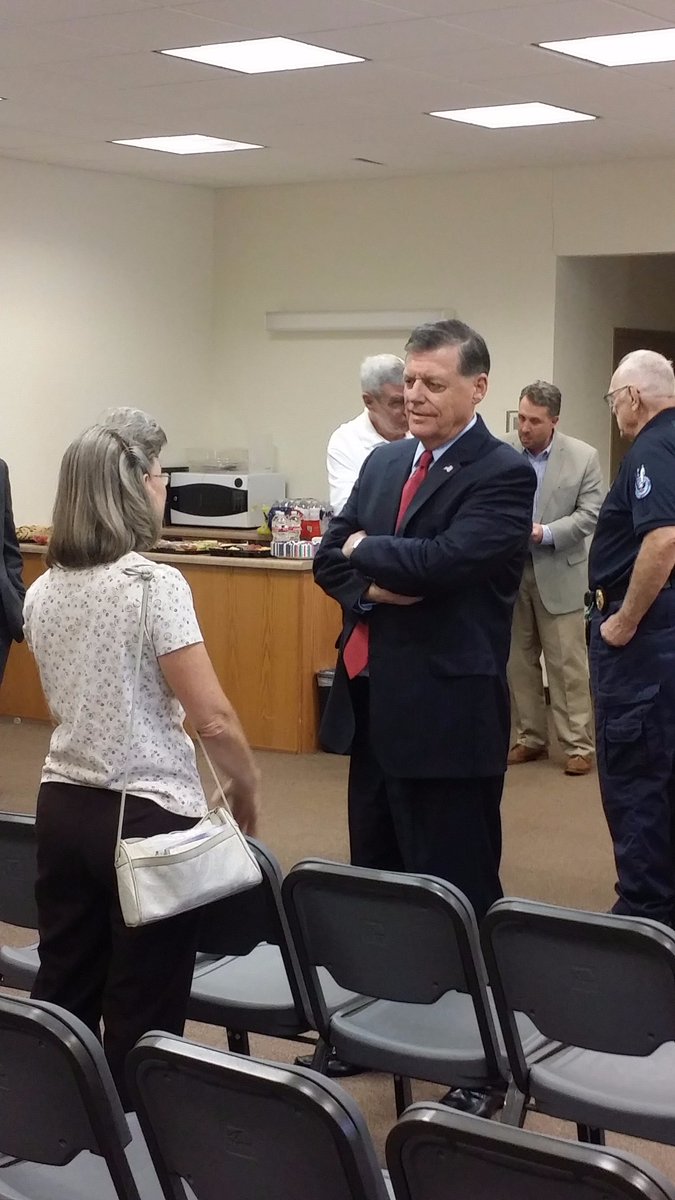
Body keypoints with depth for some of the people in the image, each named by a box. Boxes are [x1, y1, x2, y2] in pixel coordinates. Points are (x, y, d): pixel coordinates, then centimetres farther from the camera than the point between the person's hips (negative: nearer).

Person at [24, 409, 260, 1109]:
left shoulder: (43, 591, 5)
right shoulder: (153, 585, -16)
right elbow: (212, 718, -17)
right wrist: (248, 789, -1)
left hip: (63, 808, 7)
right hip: (148, 818, -7)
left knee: (62, 1001, 15)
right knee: (142, 1022, 4)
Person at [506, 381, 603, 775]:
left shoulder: (584, 457, -3)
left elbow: (591, 514, -7)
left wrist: (546, 533, -18)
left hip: (558, 574, -2)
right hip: (510, 573, 2)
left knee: (568, 663, -1)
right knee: (519, 661, 10)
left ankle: (579, 745, 4)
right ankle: (531, 738, 20)